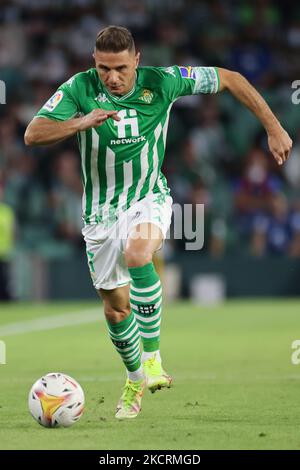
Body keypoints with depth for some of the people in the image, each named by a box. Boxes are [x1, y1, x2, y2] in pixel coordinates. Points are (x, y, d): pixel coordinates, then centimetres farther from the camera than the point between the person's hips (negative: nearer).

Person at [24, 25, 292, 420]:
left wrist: (274, 129, -3)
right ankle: (135, 380, 35)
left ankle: (152, 357, -24)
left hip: (149, 198, -2)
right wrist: (82, 122, -39)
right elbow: (33, 135, -22)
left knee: (137, 253, -36)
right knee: (115, 309, 8)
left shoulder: (161, 82, -14)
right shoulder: (79, 88, -14)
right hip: (101, 208, 2)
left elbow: (229, 79, -2)